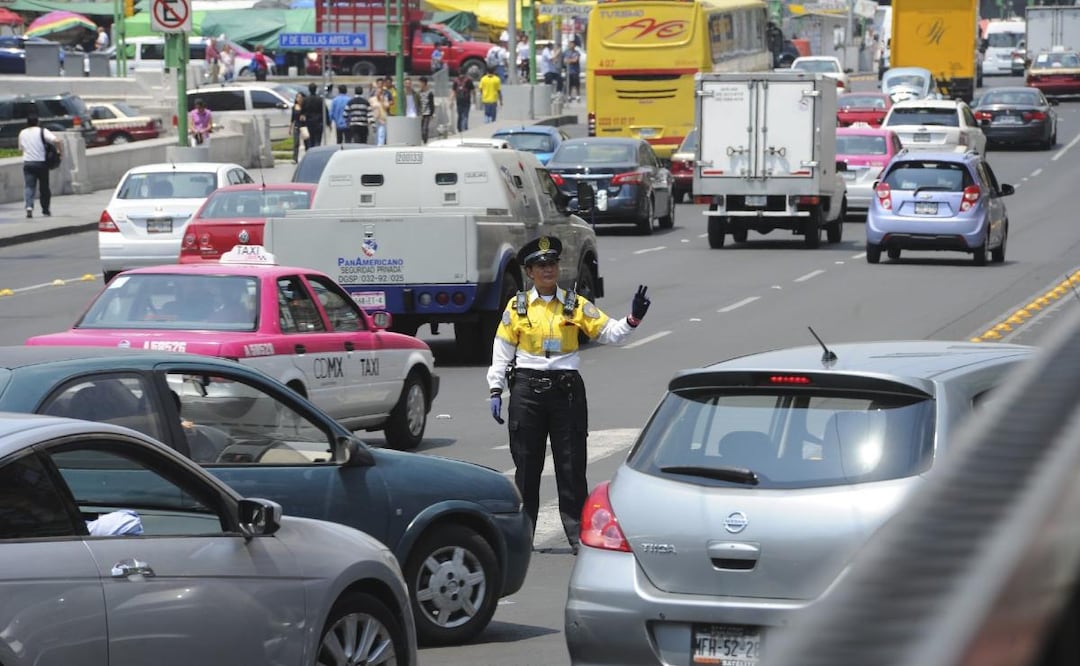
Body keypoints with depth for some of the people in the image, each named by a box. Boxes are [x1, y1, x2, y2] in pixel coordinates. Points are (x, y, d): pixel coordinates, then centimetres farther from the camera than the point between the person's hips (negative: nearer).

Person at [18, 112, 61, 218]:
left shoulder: (22, 133, 8)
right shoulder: (42, 131, -5)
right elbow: (56, 141, -17)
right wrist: (61, 152, -6)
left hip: (27, 163, 2)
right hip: (41, 163, -2)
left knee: (28, 186, -1)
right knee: (44, 187, 12)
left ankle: (29, 206, -26)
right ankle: (46, 210, 20)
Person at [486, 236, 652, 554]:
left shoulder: (576, 306, 5)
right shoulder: (517, 307, 5)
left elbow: (608, 331, 2)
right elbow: (502, 350, 7)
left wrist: (632, 319, -15)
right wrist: (495, 389, 2)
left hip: (567, 388, 0)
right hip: (527, 389, 0)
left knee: (571, 465, 0)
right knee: (526, 465, 6)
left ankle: (579, 535, 4)